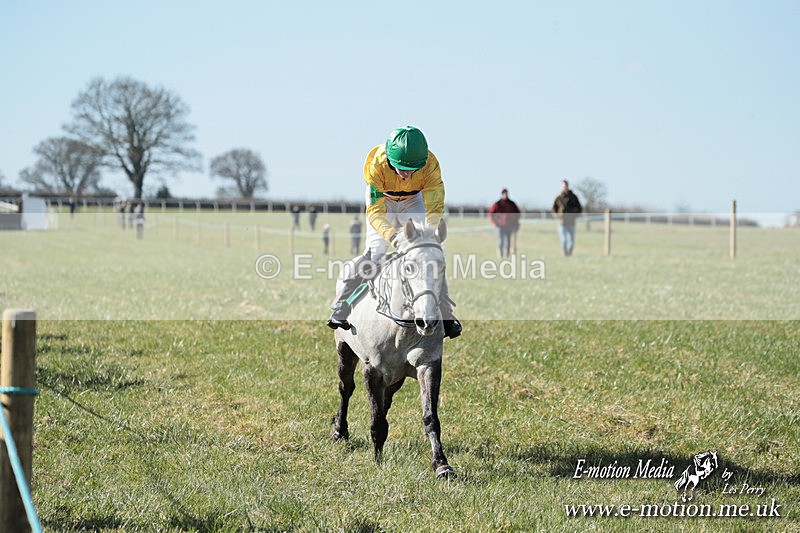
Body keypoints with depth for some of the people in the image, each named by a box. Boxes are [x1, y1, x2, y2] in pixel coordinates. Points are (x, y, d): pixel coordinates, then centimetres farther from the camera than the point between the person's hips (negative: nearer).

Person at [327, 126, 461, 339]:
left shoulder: (431, 165, -34)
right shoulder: (375, 164, -37)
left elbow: (435, 208, -31)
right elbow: (375, 211, -36)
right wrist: (391, 235, -53)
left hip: (414, 201, 2)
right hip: (381, 201, -2)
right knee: (375, 253, -18)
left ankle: (445, 314, 1)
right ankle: (340, 308, -10)